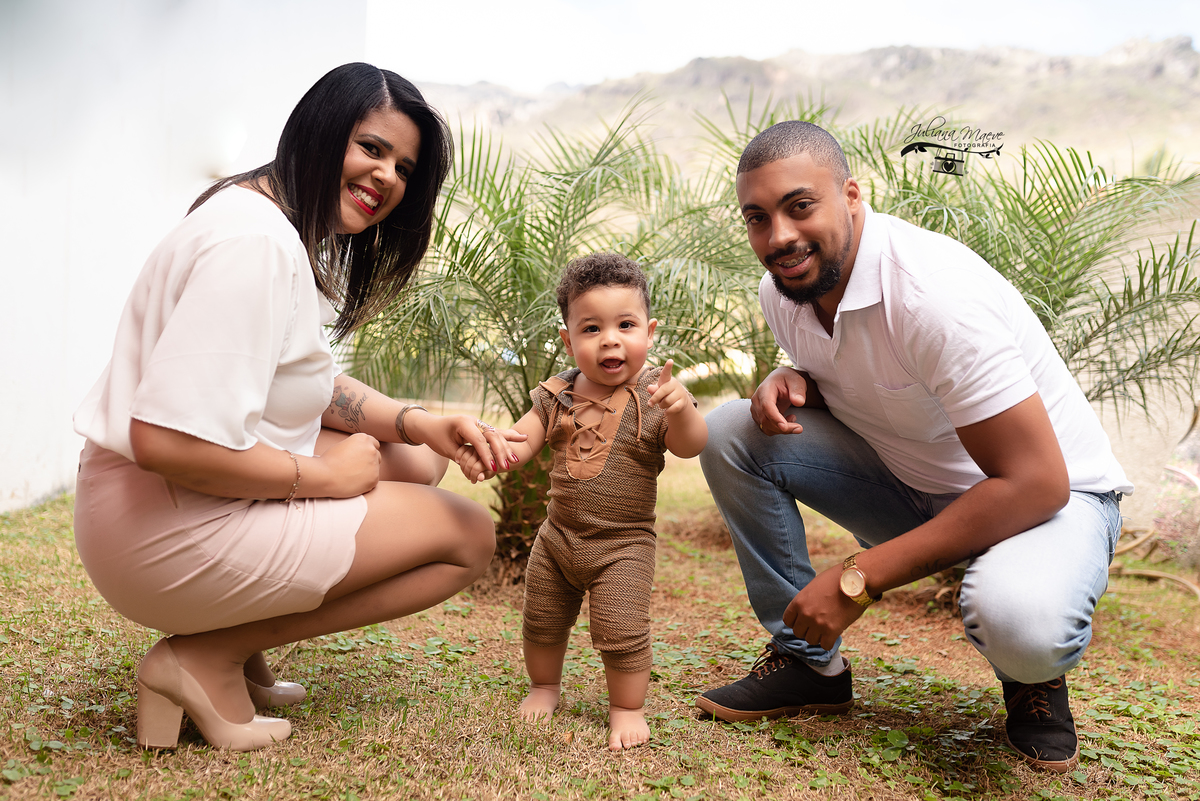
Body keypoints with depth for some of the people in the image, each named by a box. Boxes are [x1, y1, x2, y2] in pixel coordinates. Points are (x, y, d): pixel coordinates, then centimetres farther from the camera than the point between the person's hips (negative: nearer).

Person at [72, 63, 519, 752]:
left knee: (418, 462, 14)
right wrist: (321, 475, -16)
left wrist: (419, 424, -2)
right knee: (470, 534, -5)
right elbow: (169, 441, -30)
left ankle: (235, 640, 8)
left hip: (204, 492, 10)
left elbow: (313, 383, 16)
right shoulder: (253, 242, -23)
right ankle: (209, 657, -6)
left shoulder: (298, 237, 11)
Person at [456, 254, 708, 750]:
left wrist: (681, 410, -47)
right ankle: (545, 686, 44)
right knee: (542, 623, 18)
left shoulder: (653, 394, -14)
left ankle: (627, 707, 17)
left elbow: (690, 445, -25)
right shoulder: (558, 395, -1)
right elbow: (521, 442, -1)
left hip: (622, 545, -5)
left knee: (622, 631, -7)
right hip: (558, 537, 5)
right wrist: (483, 450, -22)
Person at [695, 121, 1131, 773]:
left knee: (1019, 623, -40)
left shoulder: (934, 292, -31)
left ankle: (1032, 671, 1)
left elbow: (1035, 482, -31)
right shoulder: (781, 292, -7)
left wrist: (857, 578, -30)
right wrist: (790, 382, -13)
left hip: (1048, 492, -6)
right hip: (912, 486, 7)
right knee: (729, 433, -10)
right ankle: (808, 662, 2)